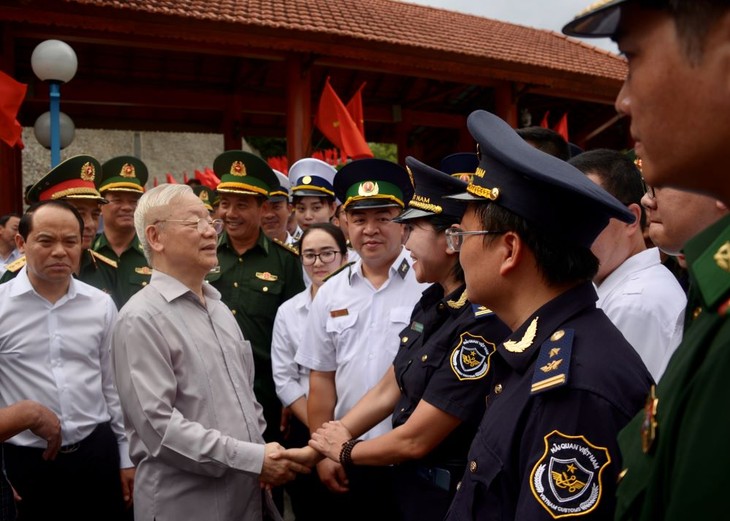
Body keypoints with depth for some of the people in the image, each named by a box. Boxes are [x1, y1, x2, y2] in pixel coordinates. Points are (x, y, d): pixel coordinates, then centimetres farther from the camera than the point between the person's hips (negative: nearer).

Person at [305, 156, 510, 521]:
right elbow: (386, 392, 5)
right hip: (409, 486, 7)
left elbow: (415, 440, -23)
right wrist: (319, 449, 2)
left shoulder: (482, 325, -28)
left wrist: (346, 450, -6)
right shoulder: (433, 302, -1)